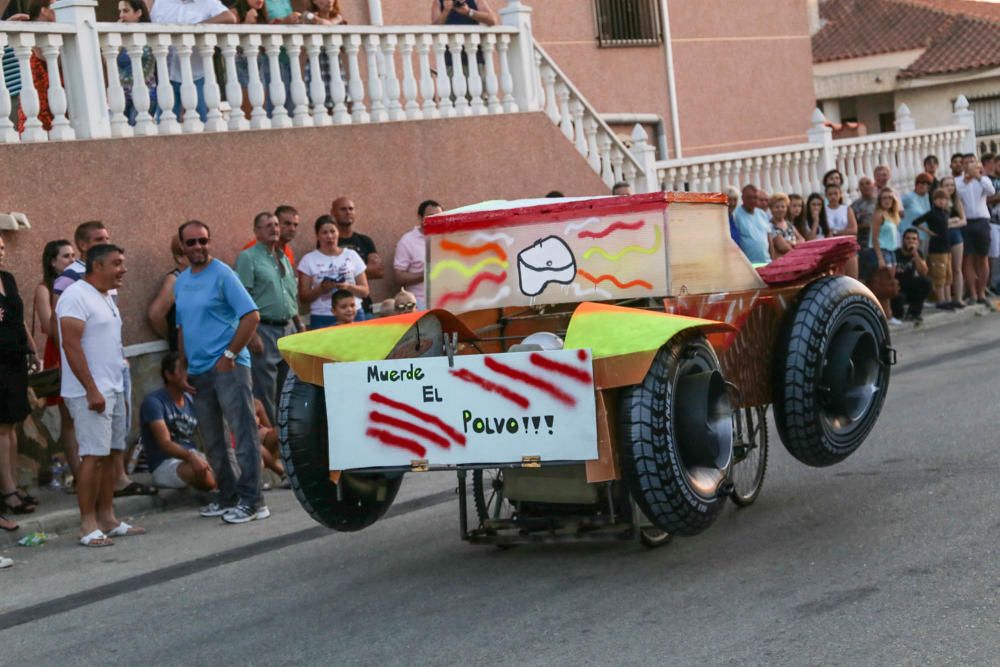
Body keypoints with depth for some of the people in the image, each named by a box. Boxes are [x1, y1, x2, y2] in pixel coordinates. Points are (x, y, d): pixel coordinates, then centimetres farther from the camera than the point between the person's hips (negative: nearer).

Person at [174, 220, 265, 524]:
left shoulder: (222, 274, -7)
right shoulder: (181, 282, 13)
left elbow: (251, 316, -13)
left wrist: (230, 355, -16)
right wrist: (184, 366, 13)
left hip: (228, 367, -7)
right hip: (199, 372, 8)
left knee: (243, 434, -6)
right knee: (212, 441, 12)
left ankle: (251, 501, -5)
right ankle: (228, 497, 21)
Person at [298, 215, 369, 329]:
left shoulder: (352, 256, 9)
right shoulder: (309, 260, 4)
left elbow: (365, 291, 8)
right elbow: (303, 298, 2)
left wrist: (348, 287, -11)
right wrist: (321, 289, -16)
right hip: (322, 319, -2)